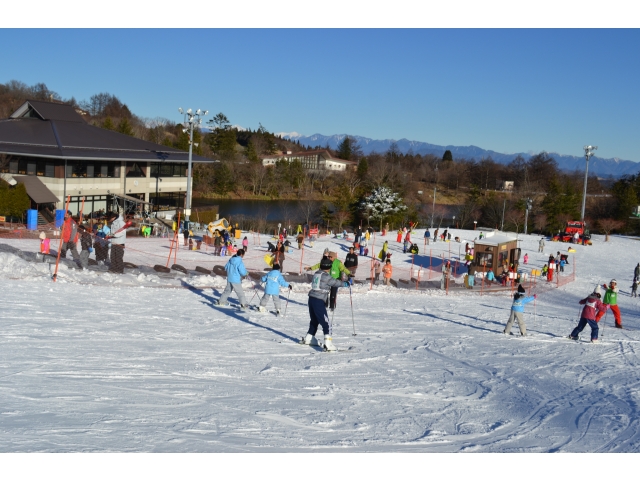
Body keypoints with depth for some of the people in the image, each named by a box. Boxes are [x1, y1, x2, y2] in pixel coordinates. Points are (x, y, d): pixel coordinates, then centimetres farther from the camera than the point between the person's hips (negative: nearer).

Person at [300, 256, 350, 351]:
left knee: (314, 320, 24)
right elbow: (335, 282, -4)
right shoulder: (326, 276, -13)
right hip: (319, 301, -8)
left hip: (311, 298, 8)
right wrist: (346, 283, 12)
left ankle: (309, 339, 36)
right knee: (326, 323, -8)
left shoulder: (316, 274, 10)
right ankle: (328, 344, -16)